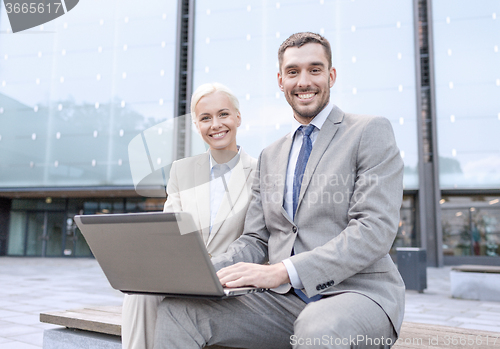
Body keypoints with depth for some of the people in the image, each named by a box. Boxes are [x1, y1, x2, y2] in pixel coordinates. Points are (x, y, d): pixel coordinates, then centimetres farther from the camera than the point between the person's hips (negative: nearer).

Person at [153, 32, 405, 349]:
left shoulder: (371, 131, 0)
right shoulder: (270, 156, 18)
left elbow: (376, 229, -12)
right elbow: (256, 240, 14)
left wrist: (282, 270, -21)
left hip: (358, 293, -5)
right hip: (285, 299, 5)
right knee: (177, 308, -14)